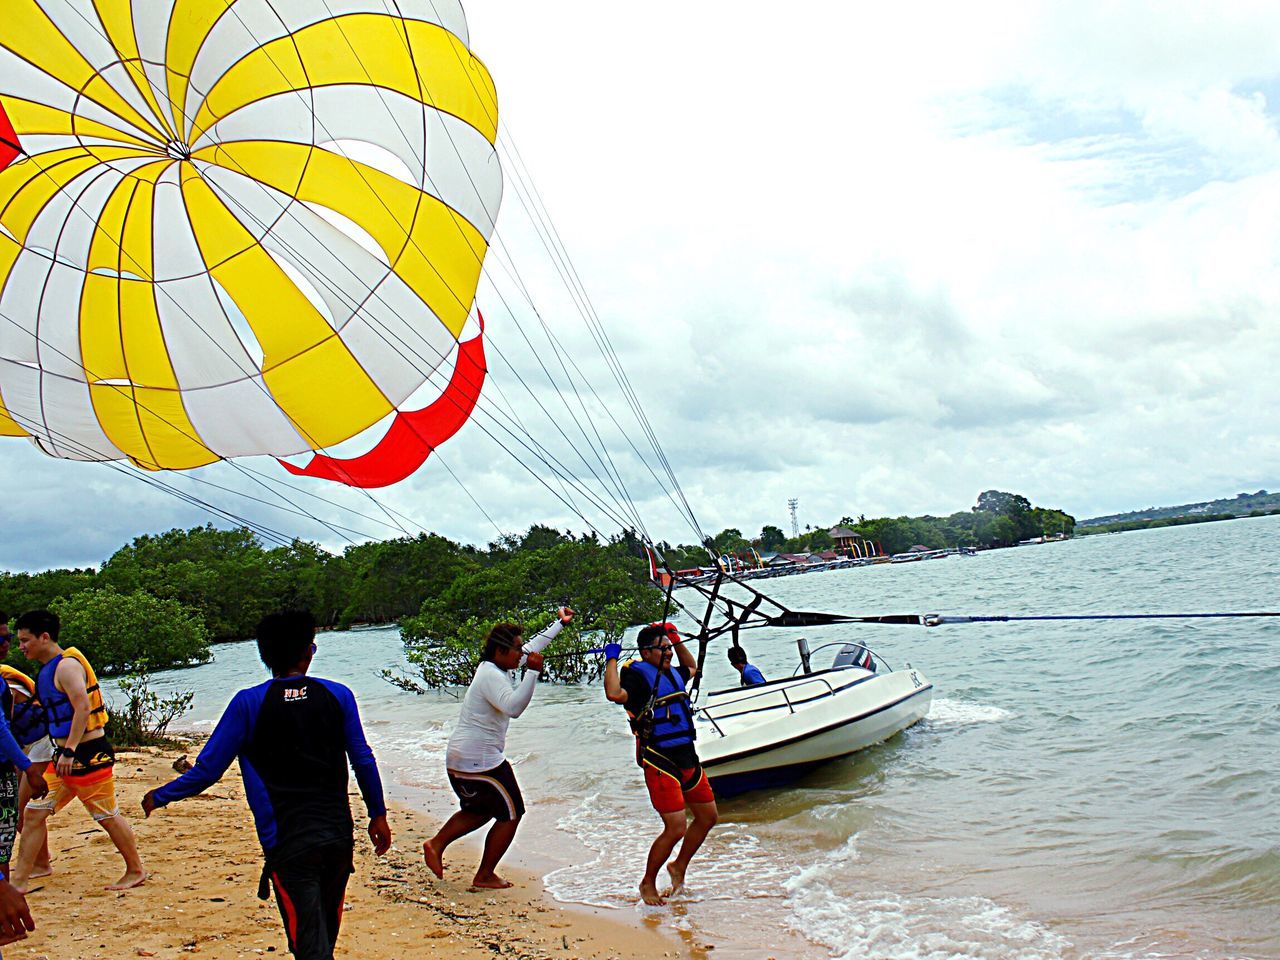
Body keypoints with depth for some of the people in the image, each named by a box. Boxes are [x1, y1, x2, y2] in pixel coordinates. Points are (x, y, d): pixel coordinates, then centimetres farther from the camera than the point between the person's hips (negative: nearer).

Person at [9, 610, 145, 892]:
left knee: (107, 816, 2)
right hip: (65, 755, 9)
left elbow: (82, 706, -25)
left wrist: (70, 751, -29)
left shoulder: (66, 665, -16)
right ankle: (19, 880, 12)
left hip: (88, 753, -9)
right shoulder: (47, 670, 14)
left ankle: (135, 871, 16)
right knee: (33, 813, 6)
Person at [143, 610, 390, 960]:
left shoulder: (248, 704, -5)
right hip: (339, 835, 3)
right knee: (326, 928, 22)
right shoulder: (337, 695, 1)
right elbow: (363, 761, 2)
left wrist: (159, 797, 16)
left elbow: (207, 771, -2)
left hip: (288, 843, -3)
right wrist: (378, 815, 14)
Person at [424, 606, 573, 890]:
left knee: (480, 811, 27)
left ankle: (436, 844, 17)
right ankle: (485, 876, 10)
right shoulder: (491, 676, -19)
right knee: (510, 814, 4)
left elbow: (533, 647, 22)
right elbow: (513, 707, -37)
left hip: (460, 759, 10)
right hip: (479, 760, -10)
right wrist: (532, 673, -38)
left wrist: (560, 624, 26)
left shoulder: (495, 667, 10)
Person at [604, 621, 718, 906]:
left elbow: (692, 667, 38)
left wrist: (676, 639, 26)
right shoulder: (637, 674, -11)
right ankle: (647, 884, 10)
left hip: (686, 757, 9)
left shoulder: (672, 674, 14)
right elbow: (614, 693, -32)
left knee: (708, 816, 17)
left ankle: (679, 866, 36)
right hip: (659, 761, -9)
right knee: (676, 829, -11)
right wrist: (611, 660, -22)